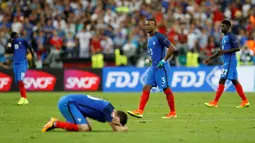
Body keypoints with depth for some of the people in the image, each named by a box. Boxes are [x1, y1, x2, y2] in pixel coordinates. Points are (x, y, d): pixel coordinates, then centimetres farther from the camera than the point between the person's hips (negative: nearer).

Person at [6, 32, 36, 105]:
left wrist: (33, 61, -6)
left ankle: (23, 98, -16)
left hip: (23, 64, -7)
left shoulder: (23, 41, -2)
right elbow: (8, 51, 9)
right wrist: (9, 43, 0)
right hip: (15, 64, 7)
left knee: (20, 80, -20)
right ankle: (25, 99, 9)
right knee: (18, 82, 4)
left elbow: (31, 50, -3)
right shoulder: (13, 42, 15)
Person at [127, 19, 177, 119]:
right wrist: (151, 60, 14)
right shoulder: (150, 39, 14)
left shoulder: (159, 37, -13)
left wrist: (164, 60, -18)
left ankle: (173, 112, 9)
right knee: (146, 88, 0)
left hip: (161, 67, -9)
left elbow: (172, 48, -19)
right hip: (153, 67, 9)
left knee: (166, 89, -1)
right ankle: (140, 111, -4)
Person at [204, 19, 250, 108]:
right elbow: (221, 51, 23)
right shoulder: (224, 38, 17)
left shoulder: (231, 37, -12)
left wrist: (225, 51, -23)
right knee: (234, 81, 11)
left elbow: (237, 48, -19)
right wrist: (210, 59, 20)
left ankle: (215, 102, -8)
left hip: (230, 61, -10)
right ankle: (245, 101, 14)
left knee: (222, 81, -9)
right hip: (227, 61, 10)